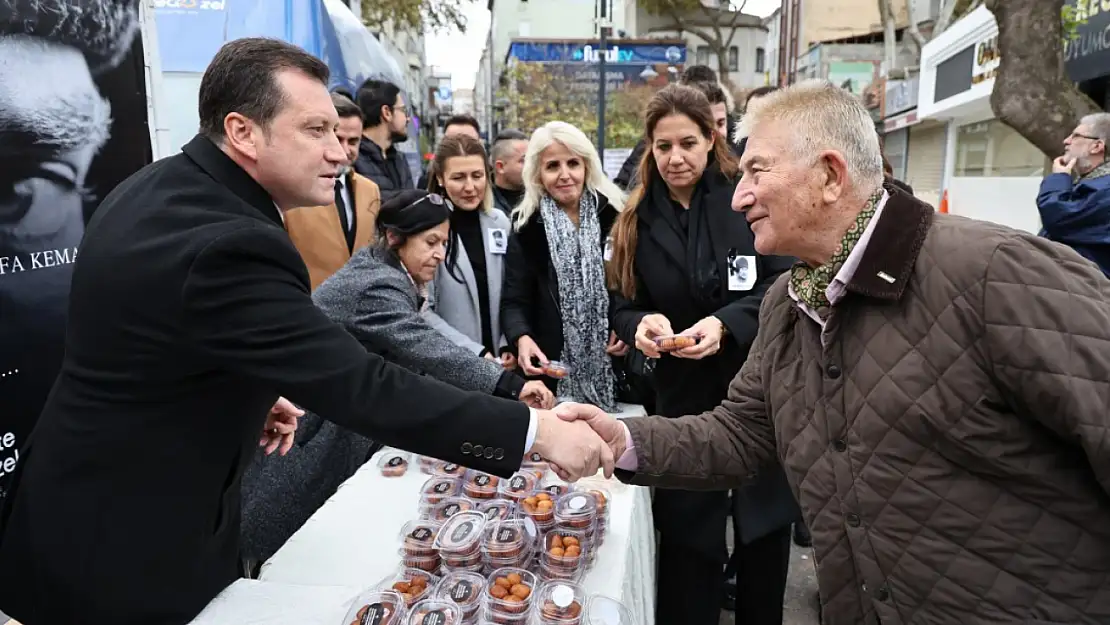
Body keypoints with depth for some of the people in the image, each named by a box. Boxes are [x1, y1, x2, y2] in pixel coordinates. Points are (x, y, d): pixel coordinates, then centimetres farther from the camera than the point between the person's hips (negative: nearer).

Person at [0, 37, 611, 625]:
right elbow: (362, 388, -36)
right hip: (127, 549, -9)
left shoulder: (156, 189, -1)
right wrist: (536, 430, -31)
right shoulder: (226, 245, -33)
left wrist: (247, 396, 3)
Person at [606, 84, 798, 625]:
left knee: (765, 532, 14)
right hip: (684, 395, 2)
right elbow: (622, 306, 7)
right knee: (686, 539, 9)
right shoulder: (638, 220, 4)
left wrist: (726, 323, -23)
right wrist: (640, 324, -15)